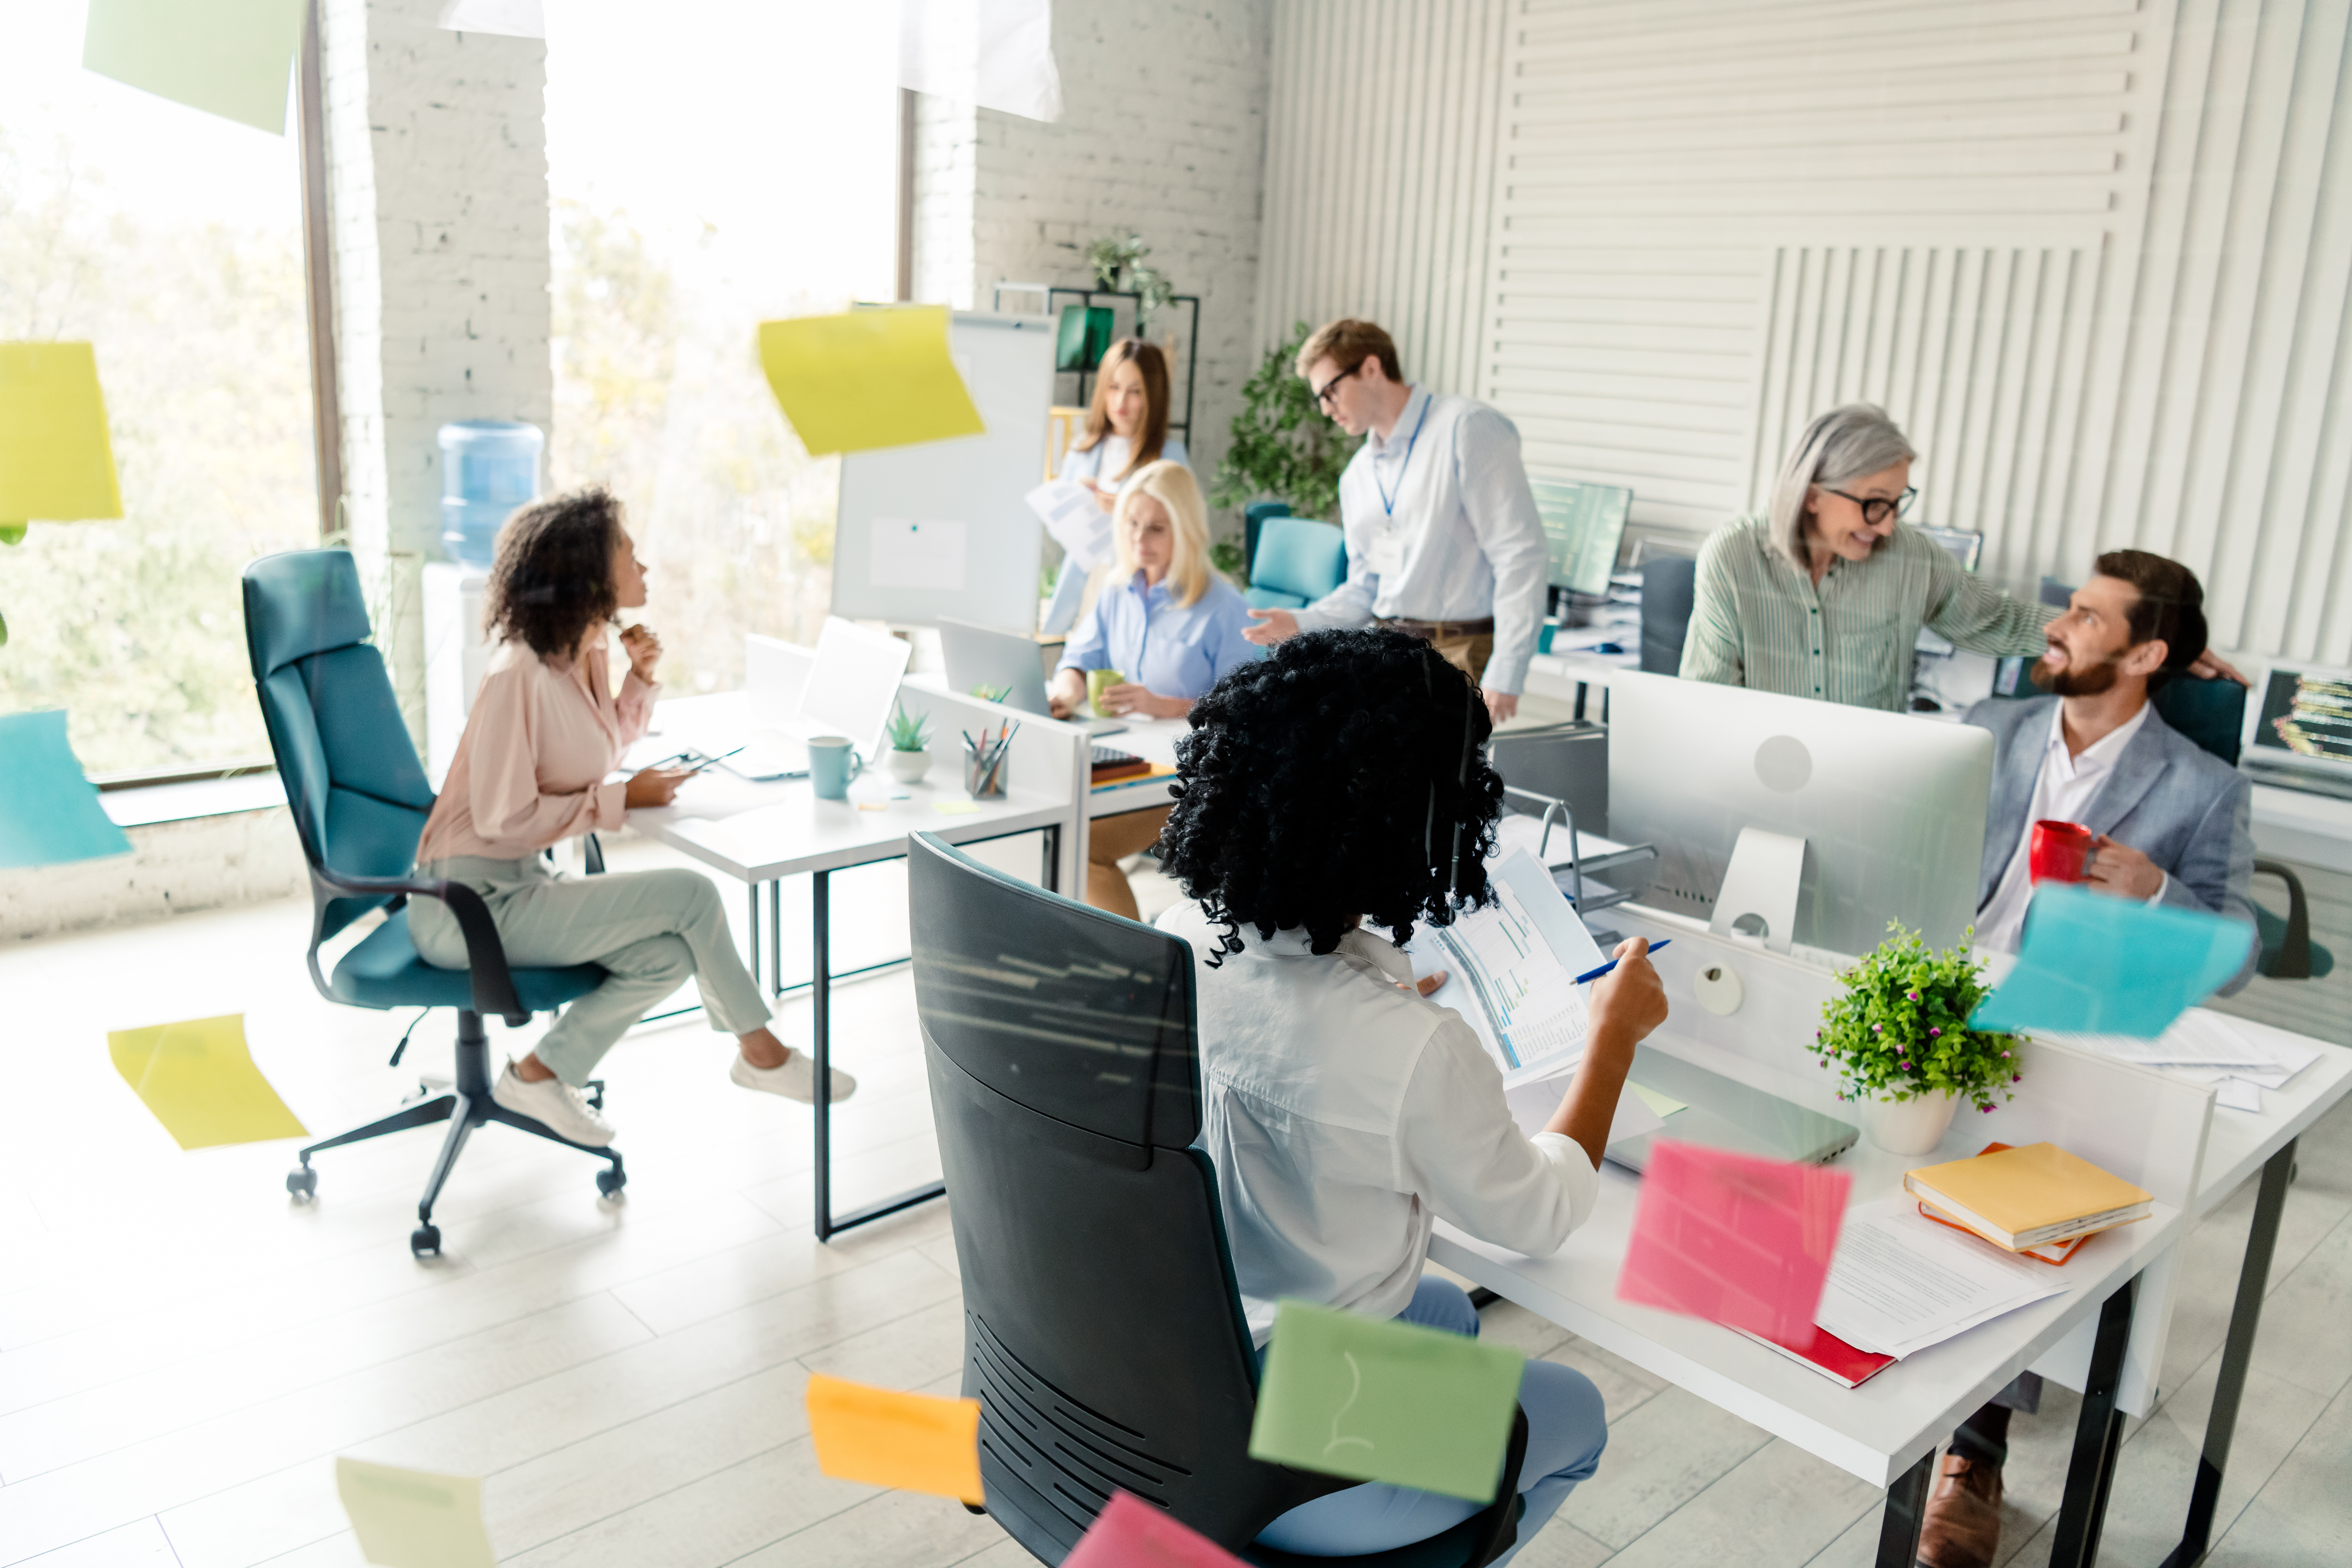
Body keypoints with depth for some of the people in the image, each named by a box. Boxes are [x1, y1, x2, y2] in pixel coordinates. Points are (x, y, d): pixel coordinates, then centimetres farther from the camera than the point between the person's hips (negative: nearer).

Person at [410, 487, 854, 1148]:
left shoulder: (587, 654, 5)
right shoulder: (521, 673, -22)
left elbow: (597, 762, 18)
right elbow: (502, 818, -22)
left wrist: (640, 677, 3)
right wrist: (623, 800, -15)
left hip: (520, 882, 9)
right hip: (473, 900, -9)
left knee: (670, 956, -8)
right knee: (690, 895, -16)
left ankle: (538, 1076, 6)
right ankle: (759, 1051, 3)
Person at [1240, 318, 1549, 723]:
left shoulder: (1467, 429, -8)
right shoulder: (1356, 476, 17)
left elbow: (1521, 557, -13)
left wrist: (1505, 675, -19)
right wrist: (1301, 623, 4)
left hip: (1460, 653, -7)